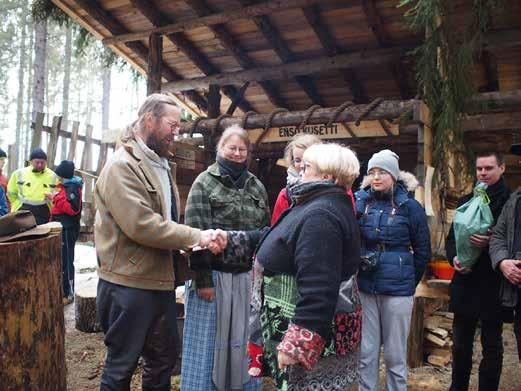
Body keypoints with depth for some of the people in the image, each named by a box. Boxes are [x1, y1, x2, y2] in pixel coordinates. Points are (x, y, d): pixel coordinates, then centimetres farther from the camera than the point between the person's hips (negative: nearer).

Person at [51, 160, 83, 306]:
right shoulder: (67, 186, 15)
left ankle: (68, 294, 1)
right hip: (62, 228, 10)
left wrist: (57, 199, -22)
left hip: (68, 229, -10)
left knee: (66, 261, -6)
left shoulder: (73, 189, -15)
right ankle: (62, 289, 27)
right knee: (60, 260, 16)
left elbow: (73, 208, -26)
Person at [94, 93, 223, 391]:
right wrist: (196, 237, -21)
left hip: (161, 281, 9)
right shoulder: (123, 165, -15)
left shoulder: (161, 165, 13)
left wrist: (187, 245, 2)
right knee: (122, 366, 9)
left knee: (165, 358, 21)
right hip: (128, 284, -9)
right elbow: (141, 224, -25)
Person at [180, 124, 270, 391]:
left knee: (242, 340, 14)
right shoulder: (204, 183, -4)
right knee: (209, 341, 6)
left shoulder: (257, 186, 11)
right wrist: (203, 279, -15)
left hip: (246, 277, 4)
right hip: (213, 275, -4)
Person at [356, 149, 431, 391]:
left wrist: (409, 281, 7)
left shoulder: (409, 206, -4)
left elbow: (423, 251, 3)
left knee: (395, 355, 10)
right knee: (366, 352, 13)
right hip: (364, 287, 2)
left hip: (397, 290, -2)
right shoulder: (360, 200, 1)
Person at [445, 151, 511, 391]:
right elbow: (451, 237, 12)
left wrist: (492, 243, -23)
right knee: (461, 342, 16)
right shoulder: (467, 201, 11)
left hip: (493, 285, -5)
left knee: (491, 345, 10)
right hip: (465, 283, 5)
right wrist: (454, 257, -6)